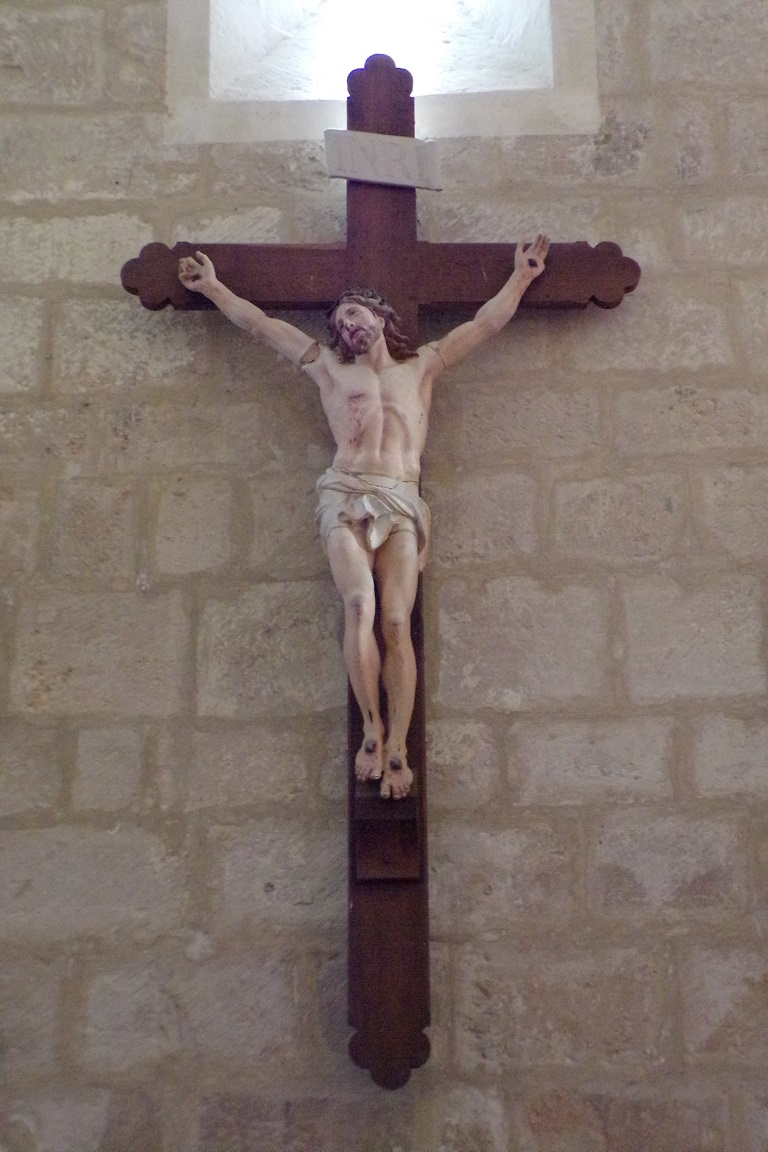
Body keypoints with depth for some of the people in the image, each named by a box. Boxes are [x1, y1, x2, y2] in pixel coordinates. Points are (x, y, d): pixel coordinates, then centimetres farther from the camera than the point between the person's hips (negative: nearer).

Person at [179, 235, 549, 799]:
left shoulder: (423, 366, 24)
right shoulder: (329, 367, 23)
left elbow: (485, 325, 28)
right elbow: (262, 324, 27)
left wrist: (521, 277, 31)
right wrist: (212, 286, 31)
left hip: (402, 504, 0)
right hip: (346, 498, 0)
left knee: (397, 622, -16)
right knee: (360, 607, -25)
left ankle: (397, 747, -17)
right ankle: (372, 727, -15)